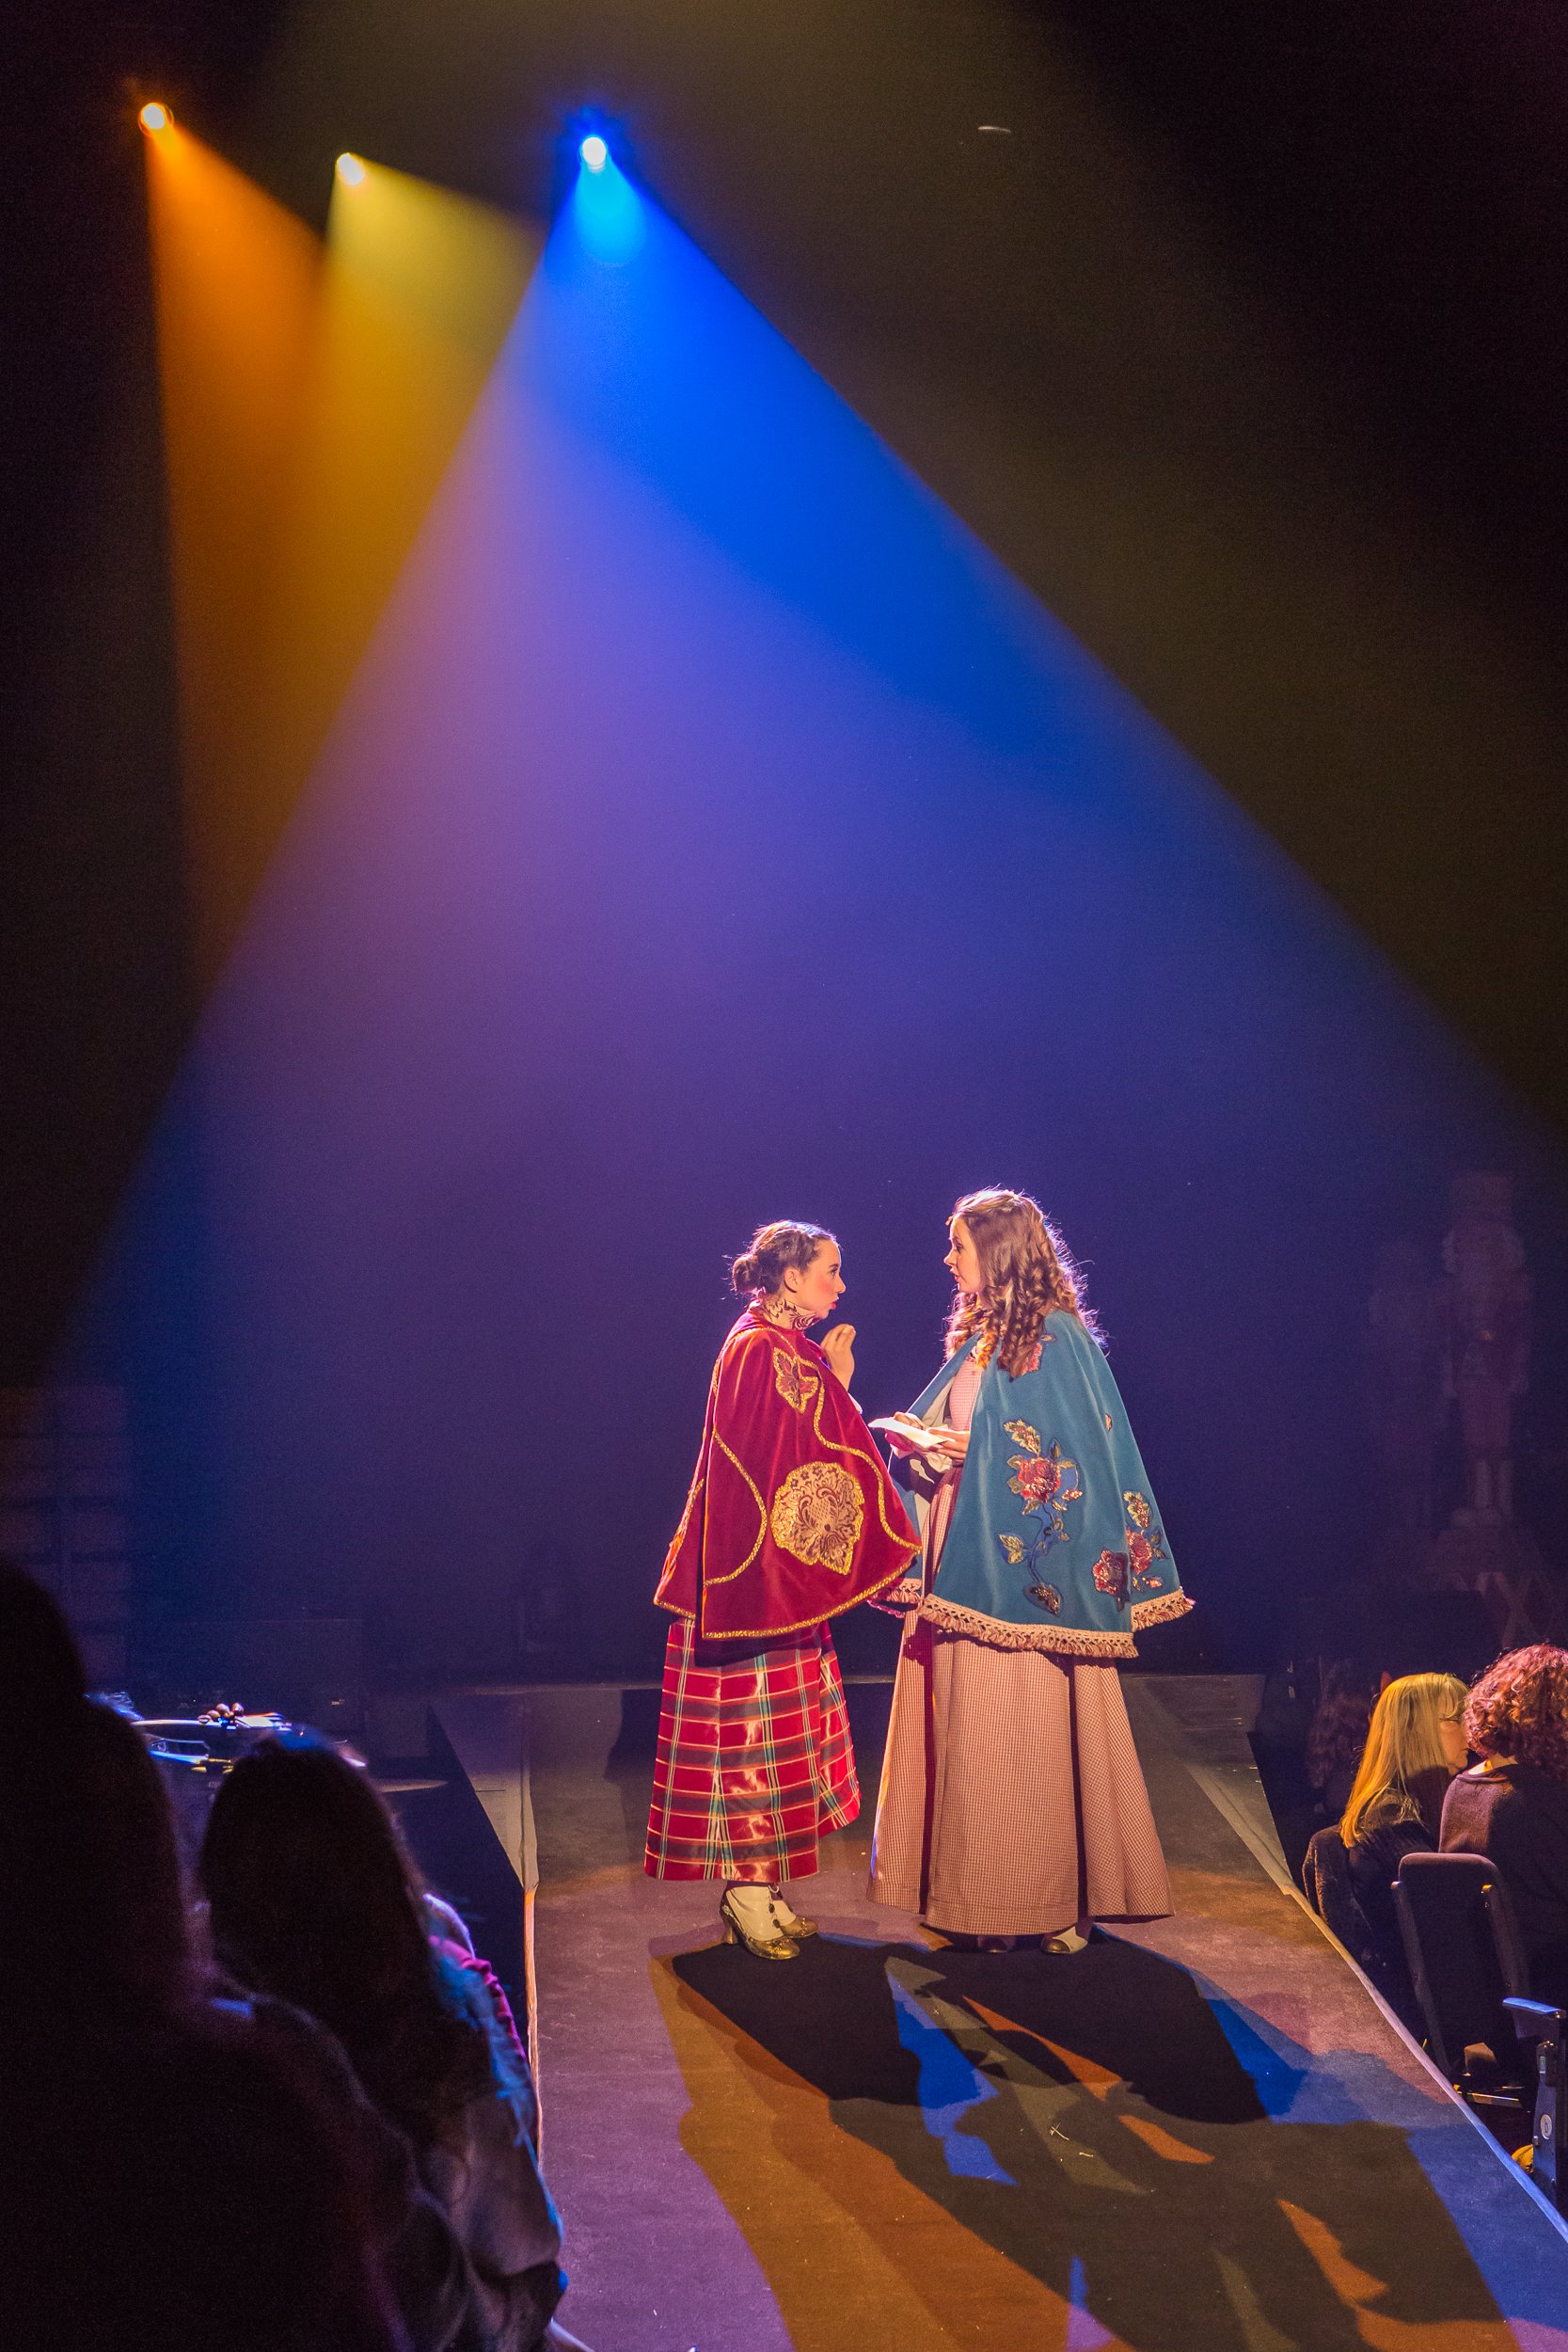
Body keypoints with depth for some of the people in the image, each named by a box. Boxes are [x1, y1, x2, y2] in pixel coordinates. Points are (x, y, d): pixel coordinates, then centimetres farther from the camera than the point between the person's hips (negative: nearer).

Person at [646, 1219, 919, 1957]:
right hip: (755, 1562, -10)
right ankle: (748, 1889, -1)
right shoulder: (758, 1350, -15)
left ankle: (760, 1888, 14)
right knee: (754, 1728, -6)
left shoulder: (789, 1349, 16)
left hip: (781, 1572, 10)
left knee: (772, 1727, 10)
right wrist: (833, 1384, -13)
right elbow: (785, 1458, -21)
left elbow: (812, 1450, 16)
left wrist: (835, 1383, 9)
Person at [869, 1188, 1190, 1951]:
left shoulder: (1054, 1337, -9)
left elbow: (1076, 1450, -13)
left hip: (1022, 1566, -8)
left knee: (1023, 1737, -5)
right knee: (966, 1734, 7)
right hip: (964, 1558, 8)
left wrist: (972, 1454, -16)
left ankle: (1049, 1898, 2)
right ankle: (976, 1891, 12)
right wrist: (923, 1442, 0)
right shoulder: (978, 1335, 15)